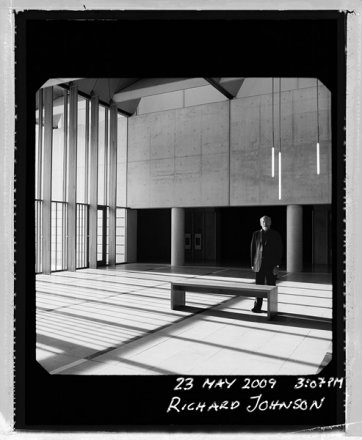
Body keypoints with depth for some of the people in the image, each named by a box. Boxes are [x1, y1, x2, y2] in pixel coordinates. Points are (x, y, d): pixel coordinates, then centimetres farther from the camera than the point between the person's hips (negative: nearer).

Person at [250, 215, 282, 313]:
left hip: (271, 265, -2)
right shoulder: (256, 234, 7)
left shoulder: (275, 234, 1)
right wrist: (253, 264, 4)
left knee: (270, 286, 2)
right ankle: (257, 307, 11)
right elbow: (252, 249, 8)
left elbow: (279, 250, -1)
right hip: (259, 265, 2)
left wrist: (277, 265, -8)